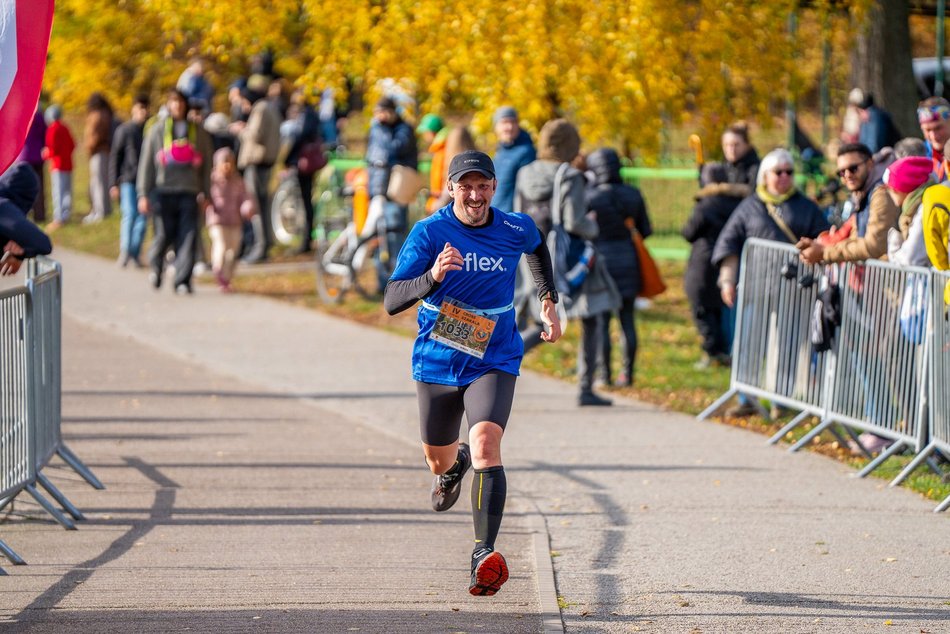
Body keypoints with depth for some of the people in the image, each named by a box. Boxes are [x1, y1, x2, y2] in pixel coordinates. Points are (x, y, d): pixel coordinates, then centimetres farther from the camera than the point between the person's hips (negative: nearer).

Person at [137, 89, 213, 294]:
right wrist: (143, 194, 1)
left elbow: (206, 165, 14)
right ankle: (156, 266, 28)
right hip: (163, 191, -1)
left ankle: (182, 280, -6)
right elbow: (146, 163, 7)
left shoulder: (198, 132, 11)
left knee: (187, 237, -8)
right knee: (164, 235, -2)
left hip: (189, 192, 1)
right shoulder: (157, 131, 7)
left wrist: (205, 193, 7)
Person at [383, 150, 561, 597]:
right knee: (439, 460, 19)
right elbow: (392, 301, -23)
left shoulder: (516, 229, -5)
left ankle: (485, 553, -35)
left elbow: (538, 247, 23)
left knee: (486, 441, -27)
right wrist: (432, 277, -40)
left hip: (494, 362, -1)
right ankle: (454, 465, 60)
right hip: (437, 363, 1)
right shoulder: (429, 233, -13)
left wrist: (549, 303, 17)